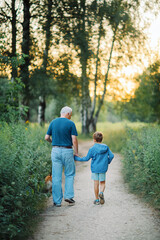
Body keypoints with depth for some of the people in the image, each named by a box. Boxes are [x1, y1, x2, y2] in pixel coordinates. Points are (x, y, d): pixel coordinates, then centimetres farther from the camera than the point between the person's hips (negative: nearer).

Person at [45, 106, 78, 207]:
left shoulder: (53, 122, 5)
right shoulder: (71, 124, -6)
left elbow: (47, 137, 6)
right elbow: (74, 140, -9)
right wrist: (76, 153, 1)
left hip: (55, 150, 3)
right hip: (67, 151, -3)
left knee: (56, 177, 5)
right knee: (70, 174, 15)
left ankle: (57, 201, 7)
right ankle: (68, 195, 6)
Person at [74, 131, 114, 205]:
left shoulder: (92, 149, -8)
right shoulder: (106, 147, 0)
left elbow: (87, 158, -3)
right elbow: (111, 155, -1)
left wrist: (77, 158, 9)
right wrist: (107, 162, 17)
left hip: (95, 168, -2)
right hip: (103, 168, 2)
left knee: (96, 183, 6)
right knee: (102, 183, 13)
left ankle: (97, 199, 10)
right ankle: (101, 192, -17)